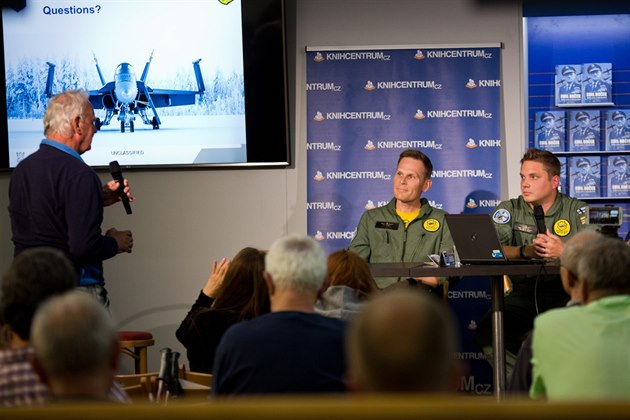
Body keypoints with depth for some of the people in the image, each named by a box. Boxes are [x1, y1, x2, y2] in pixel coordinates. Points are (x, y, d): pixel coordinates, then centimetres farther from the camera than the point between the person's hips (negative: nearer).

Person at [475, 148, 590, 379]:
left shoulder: (578, 211, 7)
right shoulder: (508, 210, 11)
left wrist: (563, 251, -25)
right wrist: (526, 252, -24)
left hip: (566, 294, -2)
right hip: (523, 293, 2)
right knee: (486, 331, -27)